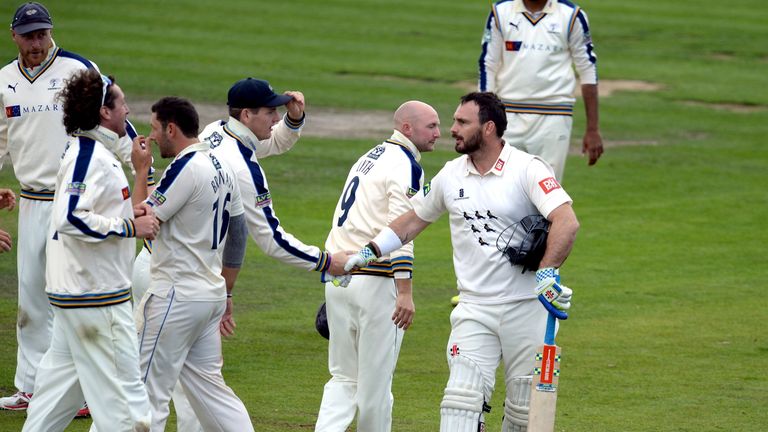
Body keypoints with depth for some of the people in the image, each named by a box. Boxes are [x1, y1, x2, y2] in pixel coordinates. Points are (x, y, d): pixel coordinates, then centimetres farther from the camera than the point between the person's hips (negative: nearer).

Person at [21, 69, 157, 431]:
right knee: (121, 388, -7)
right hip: (96, 295, -11)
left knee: (63, 380, 15)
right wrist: (131, 227, -20)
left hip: (71, 290, 11)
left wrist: (128, 215, 9)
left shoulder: (88, 151, 14)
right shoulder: (91, 156, -17)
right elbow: (71, 219, -28)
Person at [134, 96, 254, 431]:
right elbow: (237, 232, 18)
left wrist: (140, 170, -5)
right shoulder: (222, 168, 12)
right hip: (212, 294, 9)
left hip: (177, 296, -9)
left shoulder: (185, 168, -16)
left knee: (149, 389, -4)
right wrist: (226, 292, 24)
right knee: (207, 382, 13)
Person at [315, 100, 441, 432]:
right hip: (375, 281, -8)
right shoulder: (407, 167, -9)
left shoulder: (370, 157, 19)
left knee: (343, 377, 11)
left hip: (337, 277, 8)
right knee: (375, 379, 4)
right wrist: (405, 292, -25)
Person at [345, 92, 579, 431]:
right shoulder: (451, 175, 8)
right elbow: (415, 219, 22)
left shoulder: (527, 170, -9)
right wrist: (368, 253, 14)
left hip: (527, 310, -3)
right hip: (474, 310, 3)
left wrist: (546, 273, -31)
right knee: (462, 399, -12)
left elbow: (566, 222, -21)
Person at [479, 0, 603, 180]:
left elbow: (588, 71, 3)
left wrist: (593, 130, 0)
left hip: (553, 119, -1)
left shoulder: (571, 16, 0)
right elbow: (488, 68, 5)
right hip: (509, 118, 1)